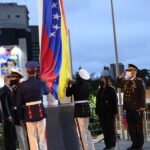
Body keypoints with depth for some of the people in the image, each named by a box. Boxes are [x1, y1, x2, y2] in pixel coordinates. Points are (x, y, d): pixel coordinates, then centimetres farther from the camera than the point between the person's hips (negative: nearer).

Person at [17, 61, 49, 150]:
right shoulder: (41, 83, -2)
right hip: (40, 111, 0)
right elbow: (47, 92, 20)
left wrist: (21, 118, 9)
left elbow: (19, 103, 0)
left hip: (28, 113, 0)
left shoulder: (22, 85, -3)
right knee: (42, 137, 10)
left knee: (32, 139, 6)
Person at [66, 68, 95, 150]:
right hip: (86, 107, 6)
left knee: (81, 131, -1)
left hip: (79, 109, -6)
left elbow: (68, 94, 0)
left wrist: (69, 85, 16)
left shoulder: (75, 86, -12)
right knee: (86, 130, 17)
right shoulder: (87, 86, 5)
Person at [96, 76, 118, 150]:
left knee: (111, 128, 0)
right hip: (102, 113, 5)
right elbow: (97, 102, 13)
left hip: (110, 113, -5)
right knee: (104, 129, 4)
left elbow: (115, 102, -6)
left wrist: (115, 112, -12)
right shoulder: (99, 91, 12)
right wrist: (97, 113, 8)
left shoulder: (111, 90, -2)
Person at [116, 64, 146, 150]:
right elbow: (118, 85, 24)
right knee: (131, 127, 10)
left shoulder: (139, 81, -5)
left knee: (138, 127, 4)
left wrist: (142, 107, -16)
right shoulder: (126, 82, 11)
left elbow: (142, 94, -10)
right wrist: (120, 77, 8)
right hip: (128, 108, 6)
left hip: (137, 109, -6)